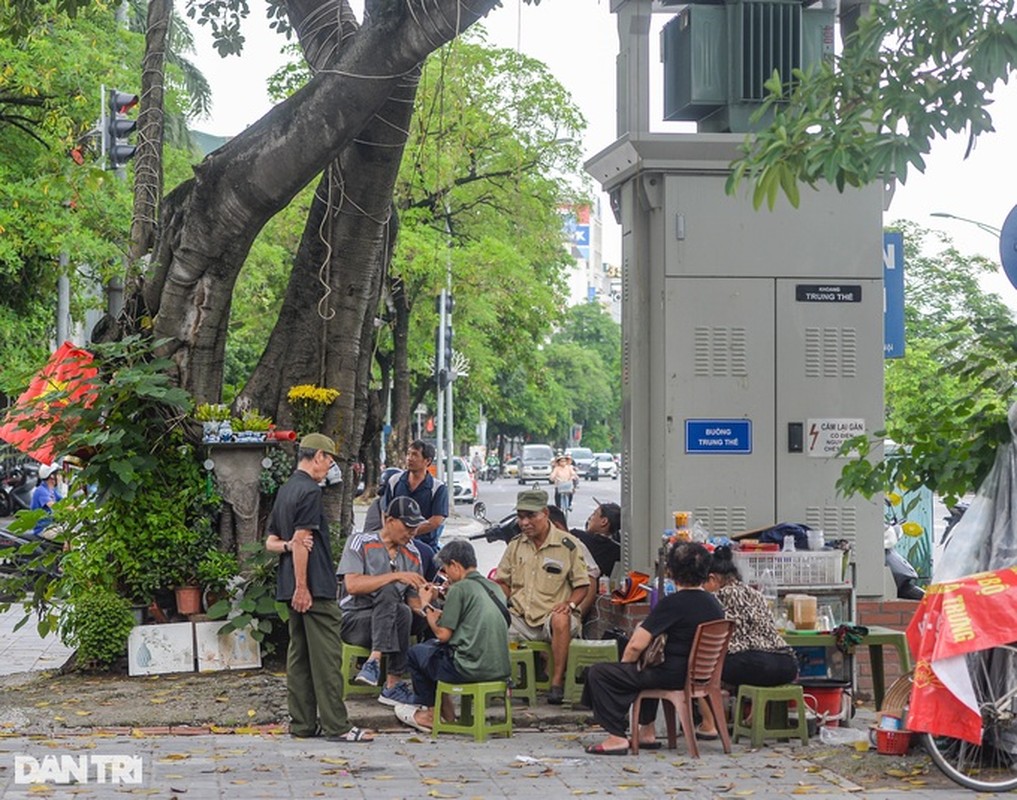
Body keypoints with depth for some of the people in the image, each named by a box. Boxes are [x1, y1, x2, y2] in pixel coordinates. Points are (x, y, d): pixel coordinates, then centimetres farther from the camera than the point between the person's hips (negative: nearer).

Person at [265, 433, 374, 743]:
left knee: (299, 654, 9)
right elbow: (301, 540, -19)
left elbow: (270, 542, 19)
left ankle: (303, 724, 11)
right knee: (326, 657, -8)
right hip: (315, 588, -10)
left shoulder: (285, 491, 17)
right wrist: (302, 587, -20)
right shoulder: (310, 491, -12)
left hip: (293, 587, 10)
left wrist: (287, 545, -2)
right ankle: (336, 726, -7)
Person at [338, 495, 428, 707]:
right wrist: (396, 576, -23)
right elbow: (352, 585, -19)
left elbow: (414, 603, 11)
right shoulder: (361, 542, -4)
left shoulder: (412, 554, 12)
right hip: (353, 619, -4)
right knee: (388, 592, -34)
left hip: (389, 623, 4)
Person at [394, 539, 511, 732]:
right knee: (431, 646, 26)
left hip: (470, 669, -8)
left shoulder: (459, 589, -11)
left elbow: (443, 634, -10)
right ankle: (446, 711, 27)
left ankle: (432, 713, 28)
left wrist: (426, 606, 5)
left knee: (416, 652, 17)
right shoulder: (494, 588, 13)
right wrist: (439, 611, 19)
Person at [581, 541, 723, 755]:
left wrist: (625, 664, 1)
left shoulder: (673, 603, -19)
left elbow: (637, 645, -20)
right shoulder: (714, 604, 4)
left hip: (675, 677, -8)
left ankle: (617, 737, -4)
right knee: (648, 671, 39)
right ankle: (647, 732, 39)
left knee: (597, 673, -1)